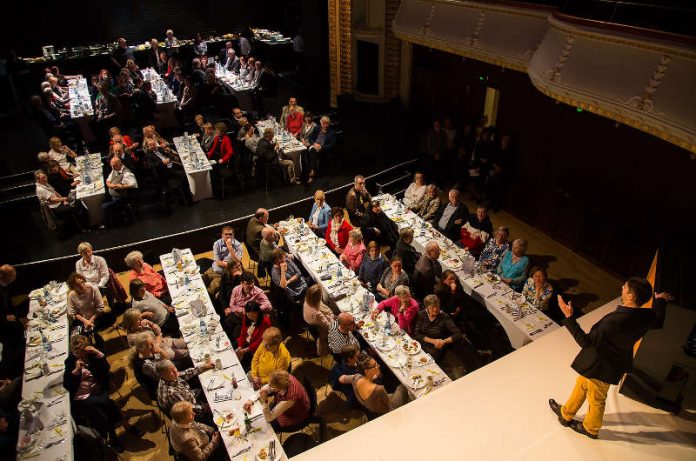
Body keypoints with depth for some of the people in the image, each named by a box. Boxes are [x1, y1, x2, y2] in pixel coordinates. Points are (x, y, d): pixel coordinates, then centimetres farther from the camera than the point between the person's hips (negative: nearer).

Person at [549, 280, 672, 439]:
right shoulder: (646, 316, -15)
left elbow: (586, 341, -35)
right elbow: (658, 322, 12)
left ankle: (591, 429, 45)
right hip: (616, 362, 8)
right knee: (582, 385, 27)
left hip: (601, 367, -8)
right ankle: (565, 414, 47)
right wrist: (660, 301, 28)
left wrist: (569, 317, -36)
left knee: (596, 399, 19)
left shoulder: (615, 320, -40)